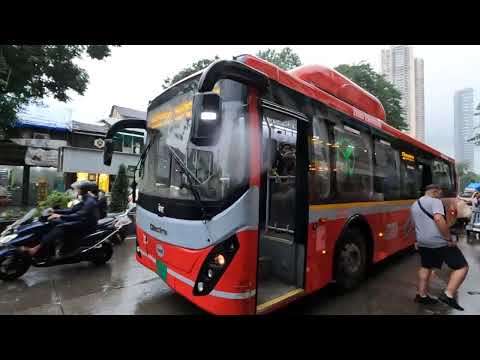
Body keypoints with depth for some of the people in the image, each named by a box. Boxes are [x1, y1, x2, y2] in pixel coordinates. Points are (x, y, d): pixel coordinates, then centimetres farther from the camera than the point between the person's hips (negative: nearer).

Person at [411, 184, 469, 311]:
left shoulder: (414, 205, 17)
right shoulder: (435, 201, -9)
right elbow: (438, 219, -26)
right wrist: (449, 239, -19)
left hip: (423, 242, 8)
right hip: (440, 242, -8)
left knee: (426, 267, 20)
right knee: (462, 267, 4)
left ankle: (422, 295, 26)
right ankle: (448, 295, -3)